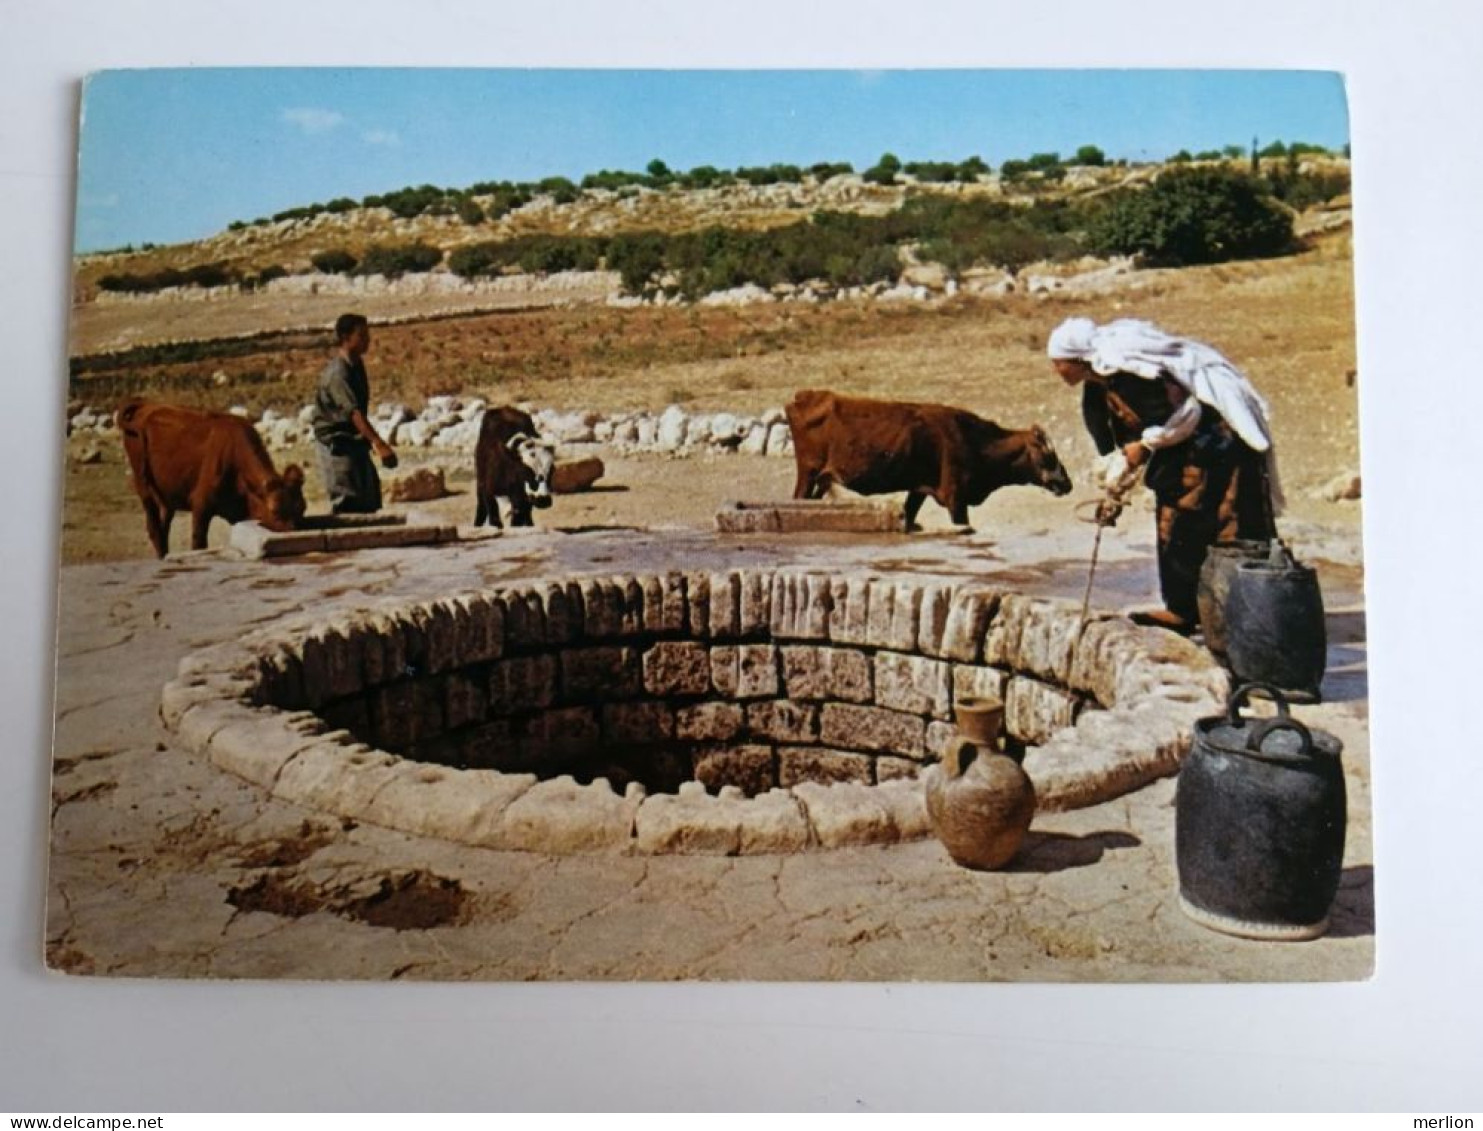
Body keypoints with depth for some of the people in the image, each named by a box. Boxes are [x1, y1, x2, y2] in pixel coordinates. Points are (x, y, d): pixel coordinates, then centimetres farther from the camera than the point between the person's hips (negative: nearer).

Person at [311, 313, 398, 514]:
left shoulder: (357, 365, 7)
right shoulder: (337, 373, -22)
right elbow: (354, 413, -34)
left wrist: (371, 441, 23)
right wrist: (379, 444, -44)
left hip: (354, 441, 9)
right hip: (336, 443, -9)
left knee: (369, 502, 11)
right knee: (347, 503, -10)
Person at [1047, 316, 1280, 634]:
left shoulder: (1127, 372, -25)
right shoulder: (1098, 385, 6)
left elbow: (1185, 412, -24)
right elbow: (1119, 441, 14)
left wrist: (1145, 445, -15)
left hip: (1221, 437, -10)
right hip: (1187, 446, 10)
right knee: (1176, 525, 9)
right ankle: (1183, 609, 15)